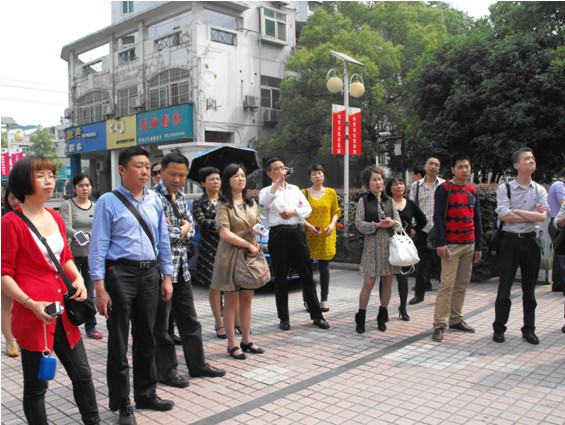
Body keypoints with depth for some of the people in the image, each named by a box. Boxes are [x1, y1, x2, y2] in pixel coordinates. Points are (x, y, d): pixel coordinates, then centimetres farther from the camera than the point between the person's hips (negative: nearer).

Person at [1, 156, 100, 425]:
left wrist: (78, 279, 1)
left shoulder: (56, 218, 10)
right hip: (33, 313, -7)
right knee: (36, 384, 8)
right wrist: (31, 304, -21)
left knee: (82, 374, 15)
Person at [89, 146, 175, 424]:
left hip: (150, 273, 5)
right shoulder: (109, 202, -6)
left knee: (146, 338, 16)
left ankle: (146, 394, 34)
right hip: (120, 273, -5)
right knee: (119, 341, 5)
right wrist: (100, 287, -14)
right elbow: (98, 246, -9)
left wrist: (166, 277, 9)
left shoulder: (154, 201, 8)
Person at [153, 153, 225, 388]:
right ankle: (166, 371, 21)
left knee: (189, 320, 17)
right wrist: (183, 229, -8)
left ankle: (198, 364, 30)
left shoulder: (182, 197, 11)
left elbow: (191, 229, 9)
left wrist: (176, 232, -11)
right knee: (161, 324, 7)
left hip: (181, 267, 8)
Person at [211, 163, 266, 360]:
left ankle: (246, 340, 19)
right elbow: (225, 234, -16)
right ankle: (232, 344, 8)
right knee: (231, 301, 1)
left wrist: (258, 229, -3)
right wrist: (249, 245, -15)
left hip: (251, 255, 6)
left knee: (247, 300, 10)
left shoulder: (251, 203, 12)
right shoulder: (224, 205, -7)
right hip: (231, 255, -6)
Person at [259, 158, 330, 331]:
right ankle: (284, 318, 15)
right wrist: (278, 182, -17)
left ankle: (317, 315, 12)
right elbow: (264, 202, -19)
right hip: (278, 234, -3)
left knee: (307, 275, 5)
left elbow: (307, 208, 11)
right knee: (280, 278, 4)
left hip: (297, 232, 3)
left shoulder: (295, 189, 18)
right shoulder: (267, 191, 6)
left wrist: (294, 211, -8)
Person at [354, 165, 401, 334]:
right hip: (372, 244, -4)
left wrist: (392, 222, -9)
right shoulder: (363, 201, 1)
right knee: (368, 283, -6)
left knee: (388, 281, 6)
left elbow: (398, 222, 13)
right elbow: (359, 223, -7)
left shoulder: (389, 200, 11)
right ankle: (361, 318, 7)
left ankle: (382, 316, 21)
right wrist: (377, 225, -16)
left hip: (389, 243, 4)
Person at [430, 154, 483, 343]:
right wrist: (441, 243, -17)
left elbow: (477, 219, 15)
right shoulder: (444, 189, -5)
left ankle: (456, 319, 20)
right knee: (447, 284, -8)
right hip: (451, 245, -6)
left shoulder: (473, 191, 13)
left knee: (462, 284, 10)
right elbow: (438, 216, -9)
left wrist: (478, 246, 12)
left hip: (469, 245, 6)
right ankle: (440, 324, -4)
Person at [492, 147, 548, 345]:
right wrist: (532, 215, -9)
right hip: (510, 240, -3)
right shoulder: (504, 188, -4)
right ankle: (499, 328, 14)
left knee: (529, 289, 10)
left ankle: (529, 329, 22)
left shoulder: (540, 190, 5)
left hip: (530, 240, 3)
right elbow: (504, 215, -16)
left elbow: (542, 216, -9)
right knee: (504, 287, 3)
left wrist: (517, 211, -12)